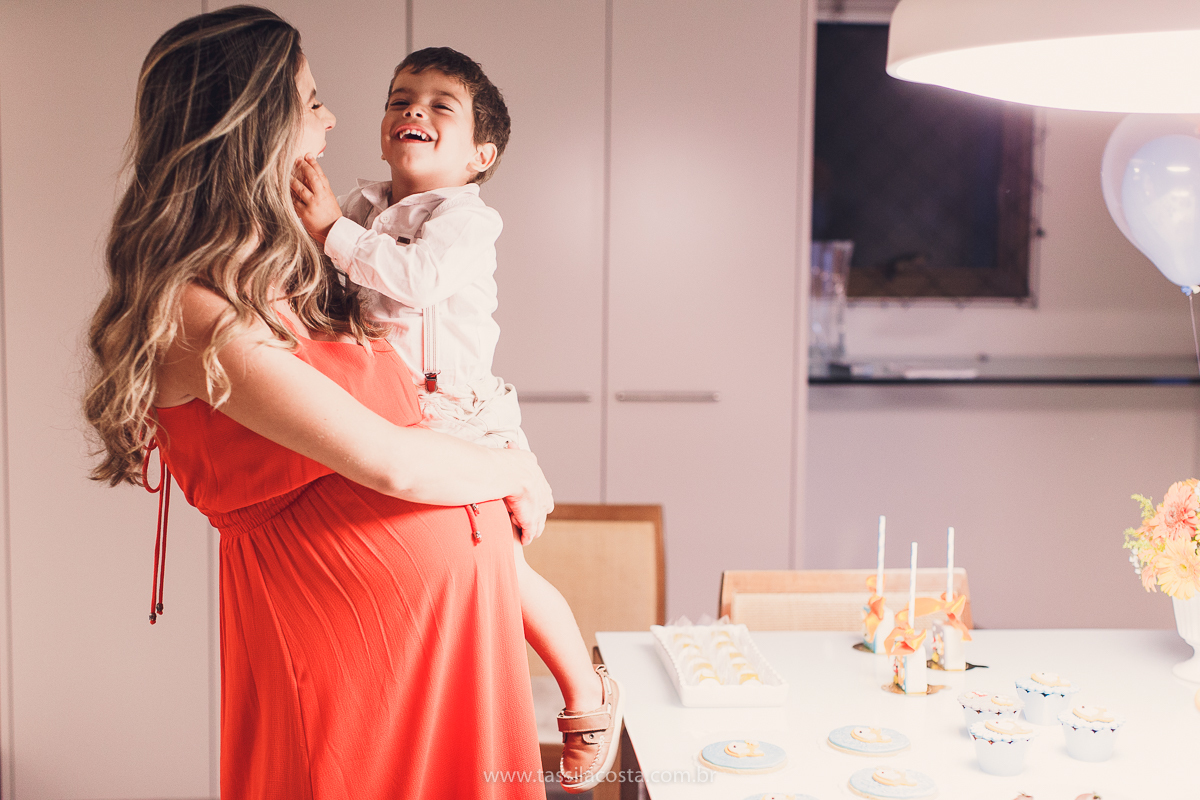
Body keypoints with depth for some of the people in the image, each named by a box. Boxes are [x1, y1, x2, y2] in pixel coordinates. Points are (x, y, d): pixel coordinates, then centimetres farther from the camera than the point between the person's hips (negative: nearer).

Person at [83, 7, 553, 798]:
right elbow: (389, 462, -21)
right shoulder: (191, 311, -19)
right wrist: (517, 469, -6)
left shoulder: (291, 274, 9)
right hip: (349, 615, -8)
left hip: (458, 579, 8)